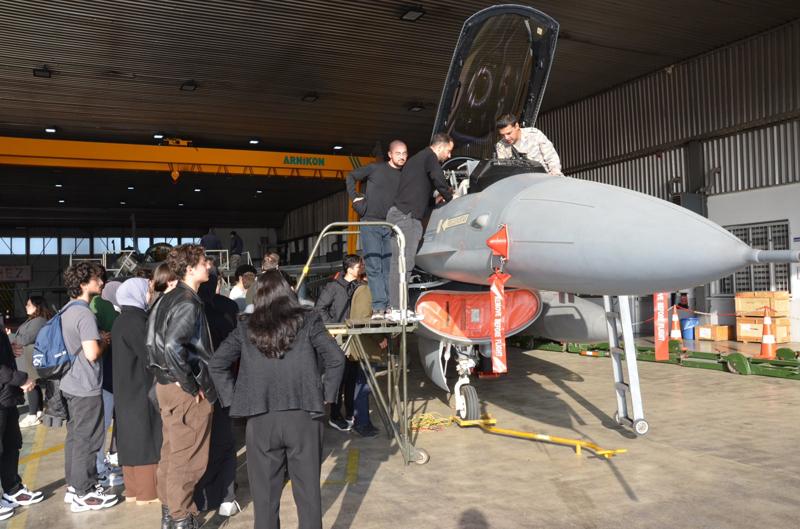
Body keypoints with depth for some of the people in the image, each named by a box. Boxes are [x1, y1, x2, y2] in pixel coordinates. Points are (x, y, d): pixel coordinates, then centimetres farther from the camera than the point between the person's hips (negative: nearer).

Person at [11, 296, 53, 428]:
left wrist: (12, 343, -3)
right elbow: (22, 336, 18)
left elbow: (27, 338, -21)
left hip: (32, 359, -10)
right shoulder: (33, 319, 19)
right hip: (28, 358, 10)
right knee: (34, 385, 14)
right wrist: (14, 343, -2)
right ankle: (39, 411, 22)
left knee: (31, 385, -6)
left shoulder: (39, 321, -16)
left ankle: (33, 416, -1)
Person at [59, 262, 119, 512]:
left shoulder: (67, 311, 11)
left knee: (74, 436, 17)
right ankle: (84, 494, 9)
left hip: (70, 383, 10)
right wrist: (103, 341, -8)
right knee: (87, 439, 0)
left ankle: (73, 485, 28)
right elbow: (92, 353, -26)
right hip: (86, 387, -10)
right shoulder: (85, 314, -20)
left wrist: (98, 338, 13)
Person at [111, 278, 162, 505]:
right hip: (140, 389, -9)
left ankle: (133, 489, 21)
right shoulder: (135, 320, -17)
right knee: (145, 437, -1)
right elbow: (150, 354, -18)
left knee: (130, 437, 13)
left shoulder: (121, 321, 12)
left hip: (125, 389, 9)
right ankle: (147, 492, 6)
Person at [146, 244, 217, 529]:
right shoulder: (189, 303, -18)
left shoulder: (167, 299, 10)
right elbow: (173, 346, -30)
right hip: (186, 391, -9)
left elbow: (155, 341, 14)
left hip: (167, 384, 9)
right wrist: (192, 386, -20)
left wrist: (166, 376, 17)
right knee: (187, 458, 2)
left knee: (171, 452, 18)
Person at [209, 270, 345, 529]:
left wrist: (233, 398, 8)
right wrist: (327, 395, 1)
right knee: (308, 490, 11)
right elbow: (336, 358, -9)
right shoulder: (307, 320, -1)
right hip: (303, 416, -1)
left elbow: (216, 363, 5)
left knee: (265, 493, 14)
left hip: (260, 419, 1)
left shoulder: (247, 328, 5)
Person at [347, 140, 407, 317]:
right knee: (374, 267, -6)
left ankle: (391, 306, 5)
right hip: (371, 224, -2)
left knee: (390, 267, 2)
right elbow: (351, 177, 12)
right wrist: (355, 197, 4)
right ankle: (379, 307, -8)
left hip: (390, 227, 3)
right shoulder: (376, 169, 1)